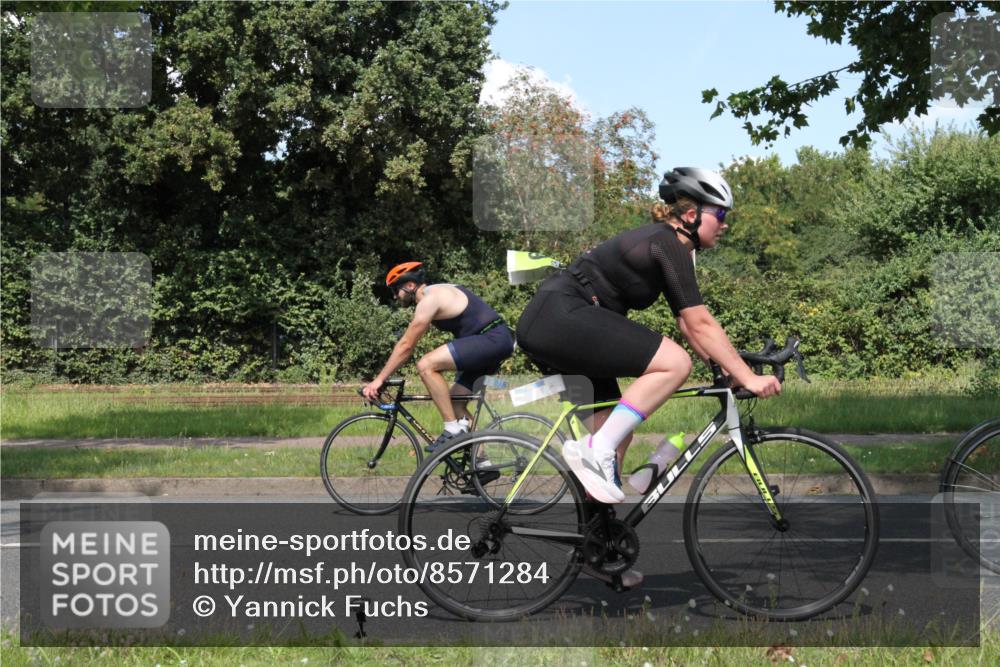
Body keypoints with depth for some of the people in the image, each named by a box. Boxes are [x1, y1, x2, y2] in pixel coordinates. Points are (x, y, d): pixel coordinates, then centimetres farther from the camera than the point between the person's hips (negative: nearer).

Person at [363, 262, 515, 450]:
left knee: (426, 365, -20)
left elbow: (406, 345, -12)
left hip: (492, 339, -11)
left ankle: (453, 430, -17)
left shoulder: (430, 299, -11)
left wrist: (379, 379, -8)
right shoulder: (438, 294, 19)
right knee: (454, 401, 14)